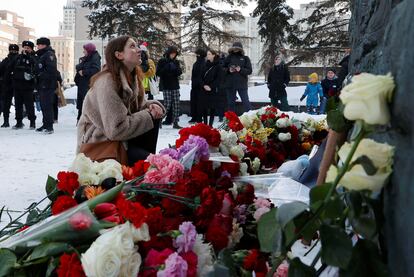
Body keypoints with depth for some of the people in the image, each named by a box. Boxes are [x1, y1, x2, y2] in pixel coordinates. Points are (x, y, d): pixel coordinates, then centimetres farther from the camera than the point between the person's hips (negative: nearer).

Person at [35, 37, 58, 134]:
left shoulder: (49, 54, -9)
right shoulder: (41, 55, 22)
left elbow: (51, 70, -20)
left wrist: (41, 75, -16)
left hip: (48, 85, -10)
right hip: (42, 85, 10)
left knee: (47, 105, -12)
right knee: (43, 105, 13)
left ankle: (49, 126, -11)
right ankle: (45, 124, 21)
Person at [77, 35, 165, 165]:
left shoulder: (132, 77, 3)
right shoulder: (107, 82, -24)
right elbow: (116, 130, -29)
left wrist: (151, 106, -10)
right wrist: (148, 115, -19)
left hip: (121, 137, 9)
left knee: (153, 117, -8)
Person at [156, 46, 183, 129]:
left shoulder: (176, 62, 13)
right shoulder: (162, 61, -1)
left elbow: (180, 72, 10)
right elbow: (158, 73, -7)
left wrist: (176, 69, -10)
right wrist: (167, 68, -16)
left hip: (175, 86, 5)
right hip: (166, 87, -5)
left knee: (176, 105, -1)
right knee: (167, 105, -10)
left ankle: (175, 123, 5)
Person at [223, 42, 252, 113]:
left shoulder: (245, 58, 4)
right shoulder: (229, 57, 8)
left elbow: (249, 70, -2)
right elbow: (223, 68, 10)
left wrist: (241, 70, -17)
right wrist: (228, 70, -10)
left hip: (242, 84, -3)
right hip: (230, 84, 3)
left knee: (246, 102, -5)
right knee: (231, 102, 9)